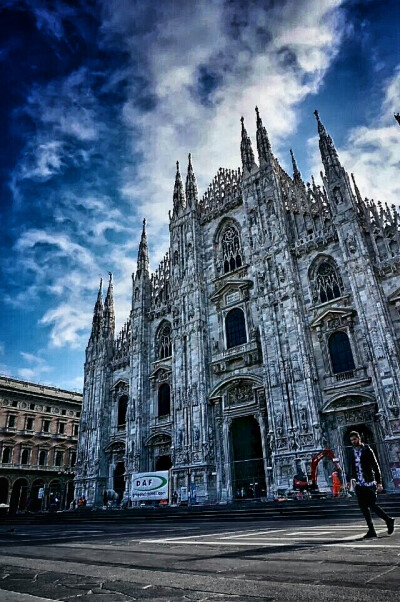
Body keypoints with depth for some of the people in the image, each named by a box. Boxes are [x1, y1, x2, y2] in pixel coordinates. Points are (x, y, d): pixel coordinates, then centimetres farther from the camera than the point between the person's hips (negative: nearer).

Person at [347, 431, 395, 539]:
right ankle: (371, 530, 14)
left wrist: (379, 482, -12)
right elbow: (351, 468, 18)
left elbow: (376, 467, -8)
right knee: (363, 507, 4)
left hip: (369, 484, -5)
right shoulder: (353, 452, 9)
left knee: (372, 505, -3)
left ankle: (389, 520, 21)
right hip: (359, 484, 5)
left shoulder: (367, 450, -7)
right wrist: (349, 480, 15)